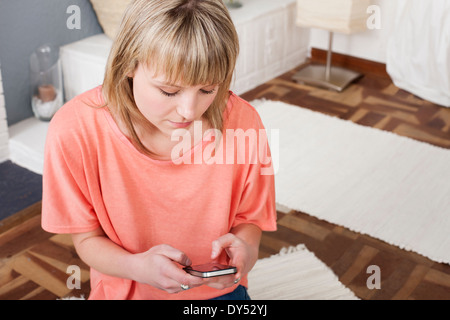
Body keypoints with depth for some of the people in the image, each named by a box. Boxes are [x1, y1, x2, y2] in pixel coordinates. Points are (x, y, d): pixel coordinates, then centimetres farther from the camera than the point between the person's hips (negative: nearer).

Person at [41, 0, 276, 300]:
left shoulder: (243, 122, -17)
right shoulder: (76, 129, -21)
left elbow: (248, 218, -2)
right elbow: (87, 238, -9)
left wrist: (246, 248, -24)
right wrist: (138, 267, -28)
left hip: (218, 287, 1)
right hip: (125, 290, 0)